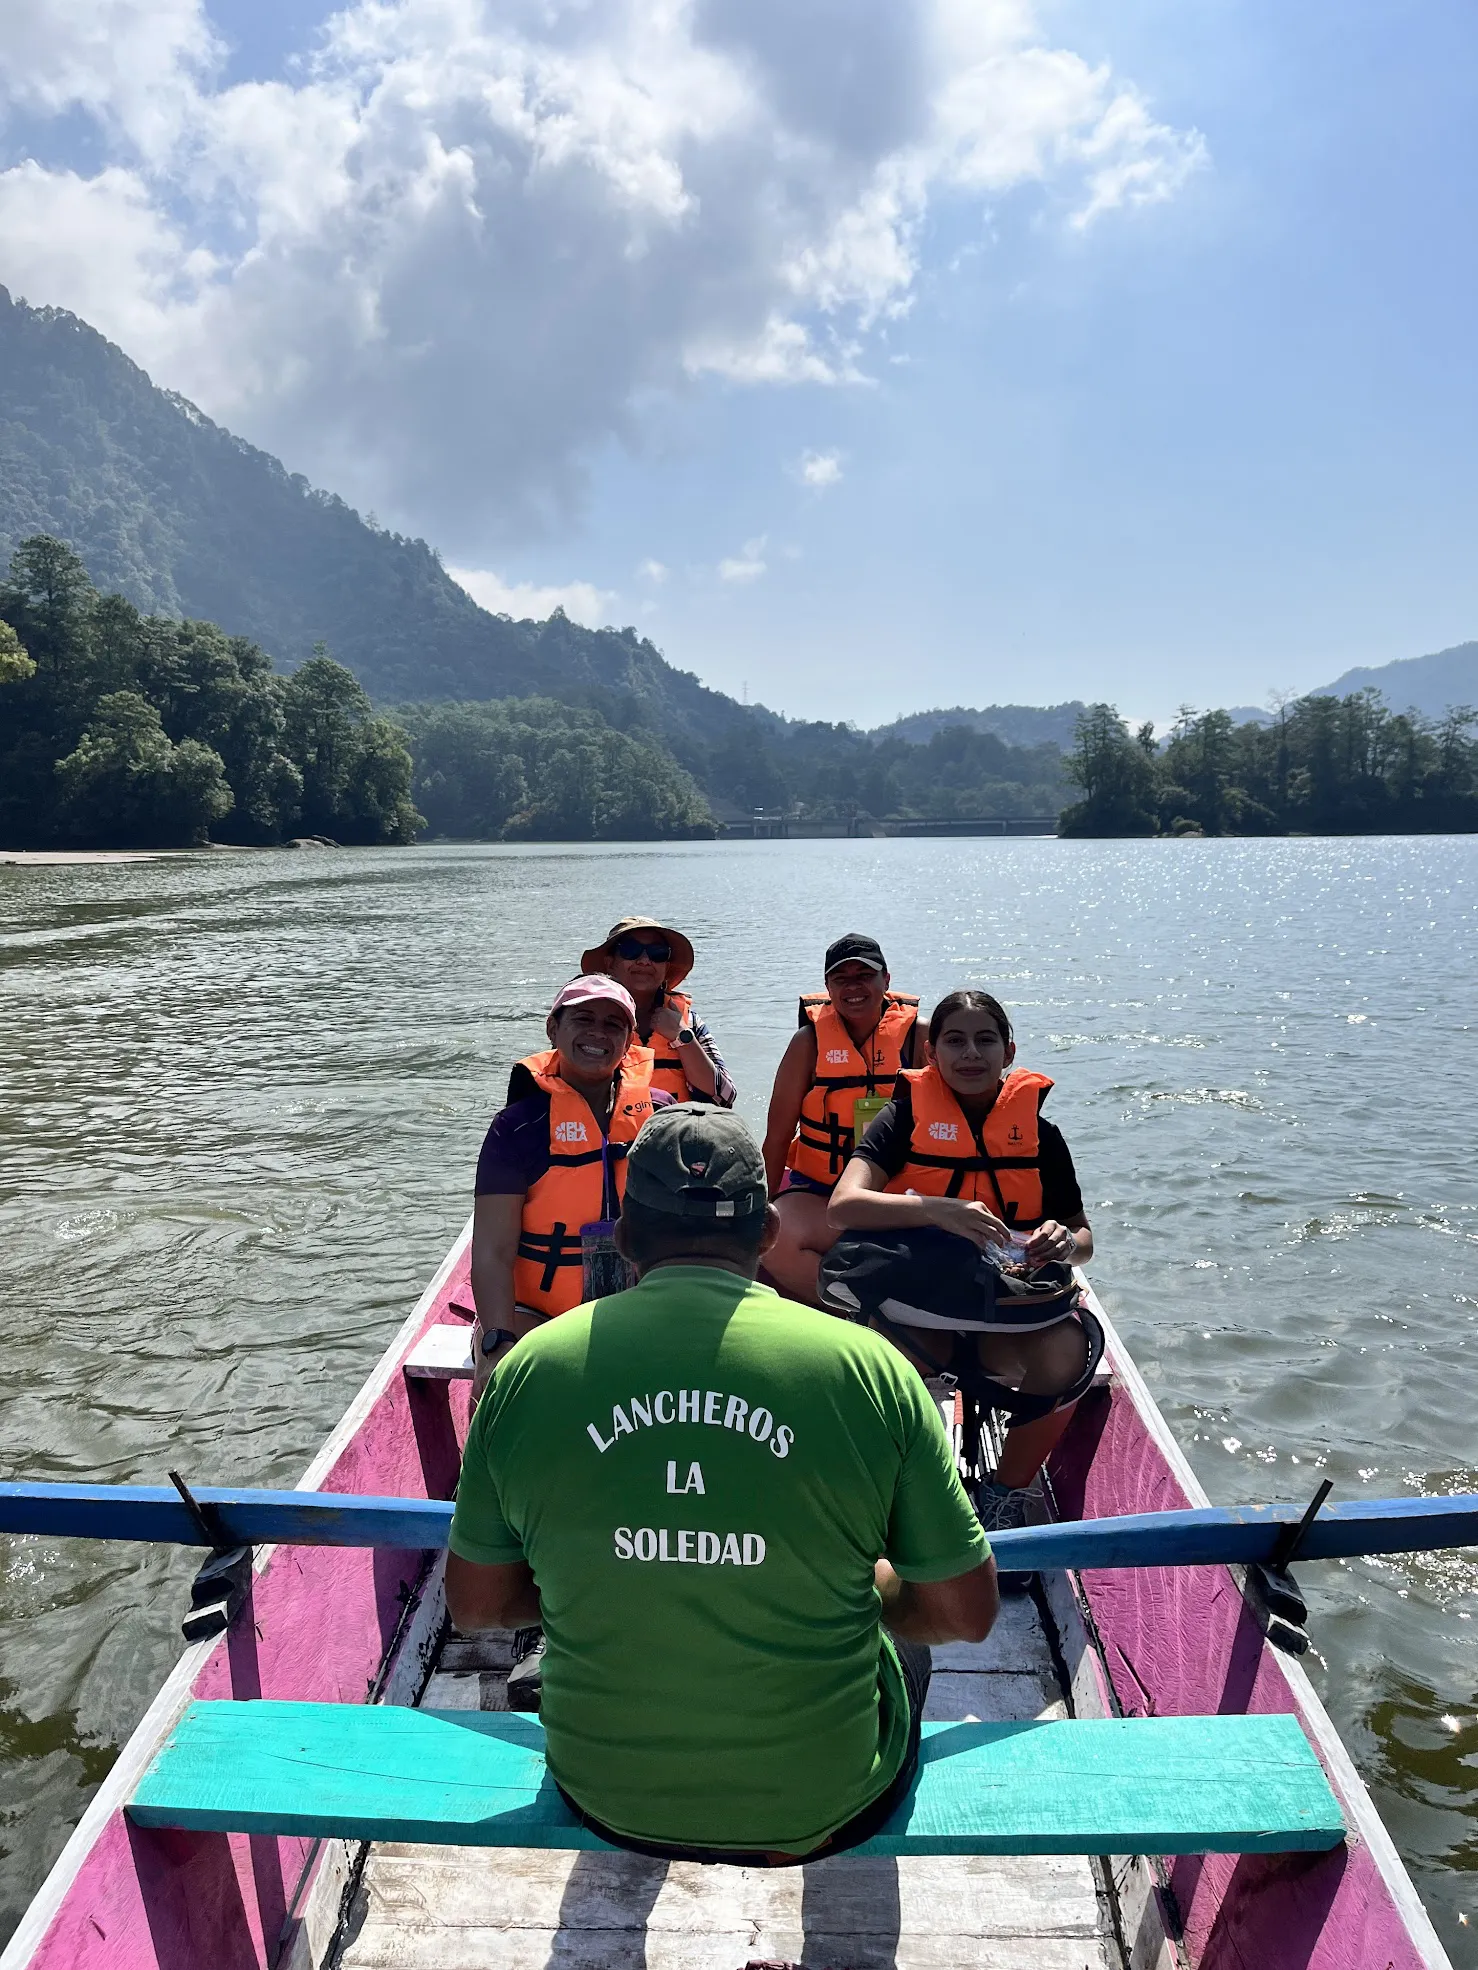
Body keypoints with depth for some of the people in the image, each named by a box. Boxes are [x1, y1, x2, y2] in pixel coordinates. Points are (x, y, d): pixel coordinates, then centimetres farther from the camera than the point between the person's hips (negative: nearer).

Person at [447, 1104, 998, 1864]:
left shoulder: (526, 1369, -12)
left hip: (608, 1801, 2)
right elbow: (969, 1613, -10)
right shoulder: (868, 1367, -17)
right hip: (820, 1808, -1)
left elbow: (475, 1605, -1)